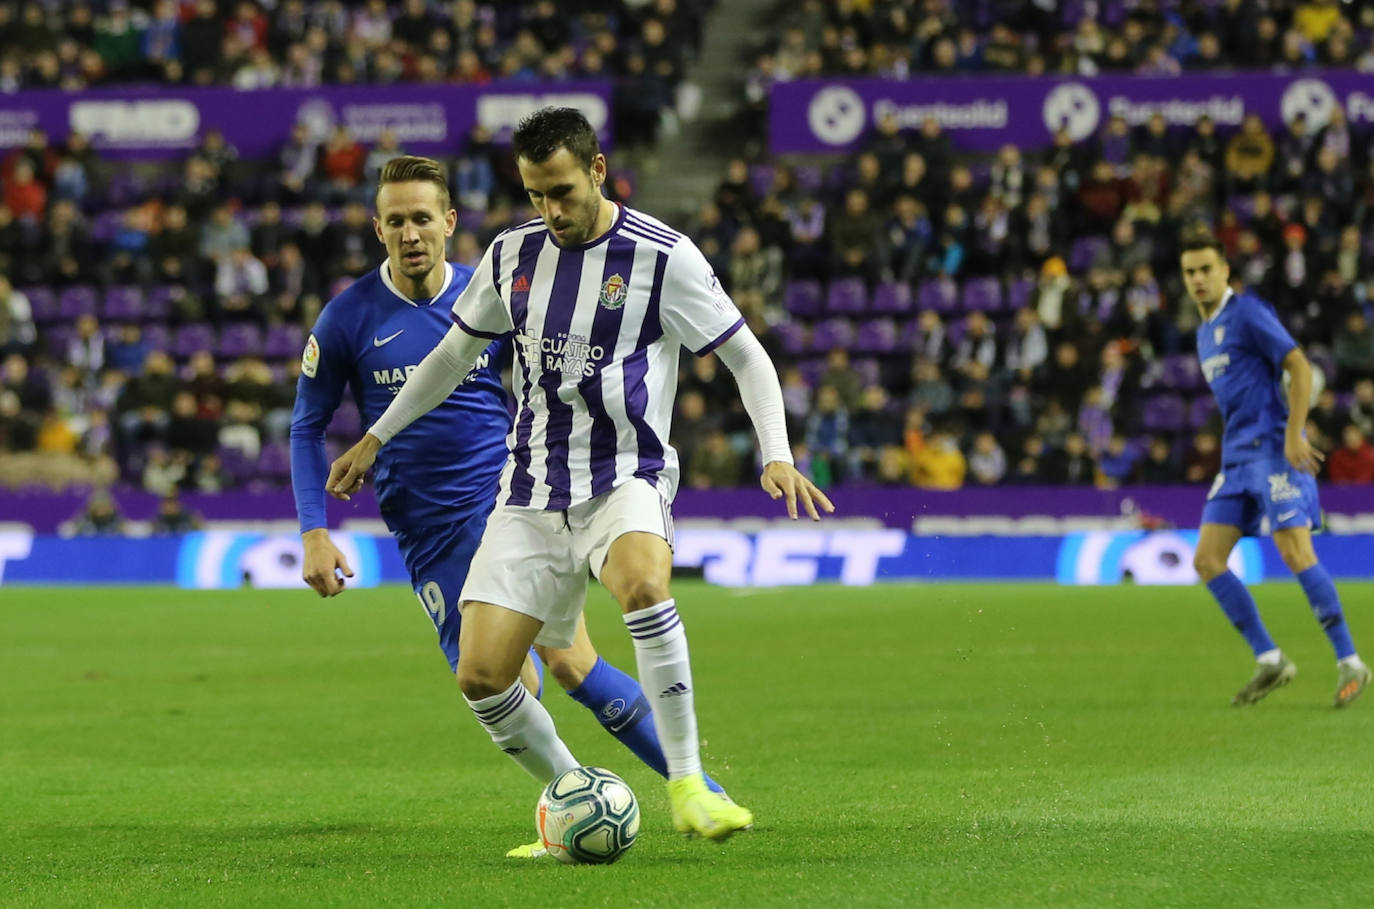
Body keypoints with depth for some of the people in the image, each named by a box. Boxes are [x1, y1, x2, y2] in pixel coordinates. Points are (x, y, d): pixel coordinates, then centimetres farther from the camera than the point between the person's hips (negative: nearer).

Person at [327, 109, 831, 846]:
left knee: (642, 584, -39)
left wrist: (776, 456, -16)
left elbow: (746, 356, -1)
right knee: (480, 677, -8)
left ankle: (687, 787, -30)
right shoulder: (512, 256, 7)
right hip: (531, 494, 5)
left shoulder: (662, 257, -7)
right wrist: (376, 438, 25)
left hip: (625, 480, -4)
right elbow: (455, 352, 23)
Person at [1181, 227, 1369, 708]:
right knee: (1207, 559, -1)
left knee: (1295, 552, -17)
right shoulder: (1205, 332, 19)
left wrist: (1293, 435, -19)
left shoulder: (1247, 313, -7)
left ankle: (1349, 663, -10)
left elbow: (1299, 368, -13)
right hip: (1236, 458, 9)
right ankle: (1269, 660, 4)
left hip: (1272, 451, -9)